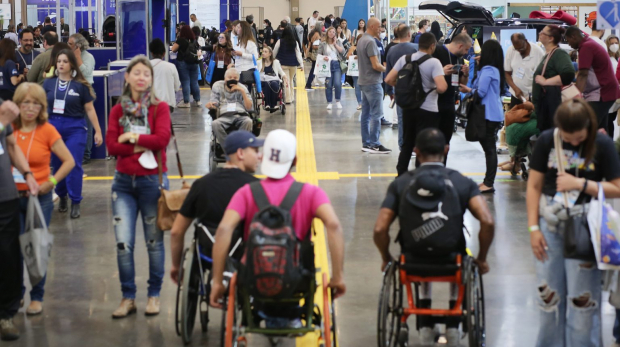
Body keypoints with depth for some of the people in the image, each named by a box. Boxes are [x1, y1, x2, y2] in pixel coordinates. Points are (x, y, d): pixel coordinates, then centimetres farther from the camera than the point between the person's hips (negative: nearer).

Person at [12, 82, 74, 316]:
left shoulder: (47, 131, -4)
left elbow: (69, 161, -3)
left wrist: (50, 183, -10)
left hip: (39, 198, -2)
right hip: (11, 197, 2)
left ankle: (37, 297, 16)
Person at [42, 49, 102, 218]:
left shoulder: (80, 85, -3)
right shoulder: (48, 83, 3)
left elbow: (89, 109, 0)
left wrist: (98, 131, 0)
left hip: (75, 128, -3)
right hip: (53, 126, 3)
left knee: (74, 165, -6)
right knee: (57, 165, 10)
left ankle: (75, 202, 2)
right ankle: (62, 197, 29)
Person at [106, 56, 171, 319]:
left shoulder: (160, 108, 0)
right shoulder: (117, 110, 8)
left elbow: (162, 138, -15)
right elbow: (111, 146, -4)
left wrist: (131, 137, -9)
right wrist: (142, 146, -14)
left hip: (152, 181, -2)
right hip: (124, 182, 2)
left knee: (154, 242, 6)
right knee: (123, 243, -2)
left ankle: (154, 295, 20)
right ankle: (128, 297, 11)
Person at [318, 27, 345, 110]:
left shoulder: (338, 42, 11)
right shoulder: (323, 44, 6)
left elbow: (343, 52, -3)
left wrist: (335, 44, -4)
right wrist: (323, 58, -16)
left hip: (337, 65, 0)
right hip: (327, 65, 0)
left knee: (337, 84, -11)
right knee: (328, 85, 0)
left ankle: (338, 101, 6)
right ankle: (329, 103, 11)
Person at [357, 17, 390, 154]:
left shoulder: (361, 40, 12)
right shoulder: (370, 42, -18)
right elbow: (375, 65, -21)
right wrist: (386, 69, -3)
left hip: (364, 81, 10)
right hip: (373, 82, -10)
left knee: (366, 113, 11)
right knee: (376, 114, -6)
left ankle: (366, 143, 15)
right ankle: (374, 144, -5)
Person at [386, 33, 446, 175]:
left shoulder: (404, 59, 1)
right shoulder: (434, 62, -14)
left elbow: (389, 80, 0)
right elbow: (441, 88, -25)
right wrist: (443, 76, -3)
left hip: (408, 107, 5)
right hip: (427, 110, -5)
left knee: (407, 143, 18)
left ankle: (401, 175, 24)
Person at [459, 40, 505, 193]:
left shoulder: (487, 70, -15)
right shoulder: (496, 70, 14)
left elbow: (481, 92, -19)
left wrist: (468, 90, -1)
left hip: (489, 115, -10)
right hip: (494, 113, 10)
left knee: (489, 147, -7)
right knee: (489, 146, 14)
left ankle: (489, 184, -5)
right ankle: (488, 181, 21)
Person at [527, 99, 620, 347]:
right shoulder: (547, 141, 0)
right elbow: (534, 186, 5)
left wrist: (580, 184, -14)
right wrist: (533, 228, 0)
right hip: (550, 224, 2)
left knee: (582, 297, -1)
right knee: (548, 293, 7)